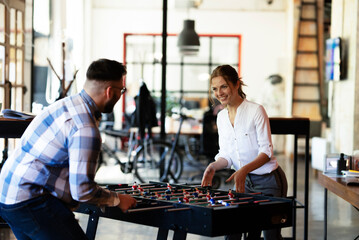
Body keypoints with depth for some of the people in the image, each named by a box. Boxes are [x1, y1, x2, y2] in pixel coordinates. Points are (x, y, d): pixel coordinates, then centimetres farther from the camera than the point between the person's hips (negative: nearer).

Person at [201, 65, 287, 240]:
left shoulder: (256, 111, -13)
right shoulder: (221, 117, 7)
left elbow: (266, 151, -16)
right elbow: (226, 154, 9)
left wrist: (244, 170, -30)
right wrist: (214, 166, -12)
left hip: (269, 181, -6)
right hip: (245, 180, 6)